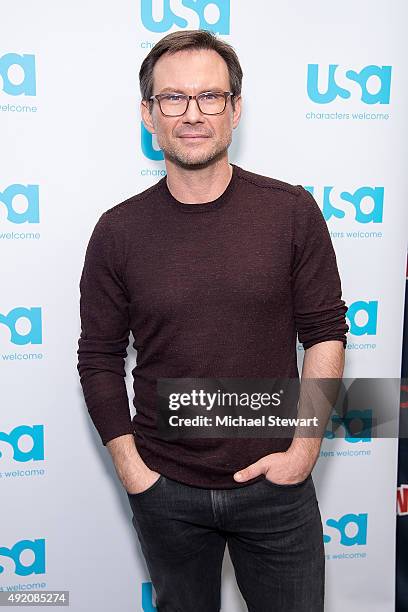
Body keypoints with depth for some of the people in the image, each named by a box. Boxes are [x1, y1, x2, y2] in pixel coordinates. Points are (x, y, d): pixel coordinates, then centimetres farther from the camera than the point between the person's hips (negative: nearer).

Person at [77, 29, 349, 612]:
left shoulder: (293, 212, -7)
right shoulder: (118, 232, -6)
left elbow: (326, 333, -2)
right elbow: (99, 360, 0)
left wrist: (304, 449, -7)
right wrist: (131, 468, -3)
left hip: (275, 482, 0)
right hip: (166, 491, 1)